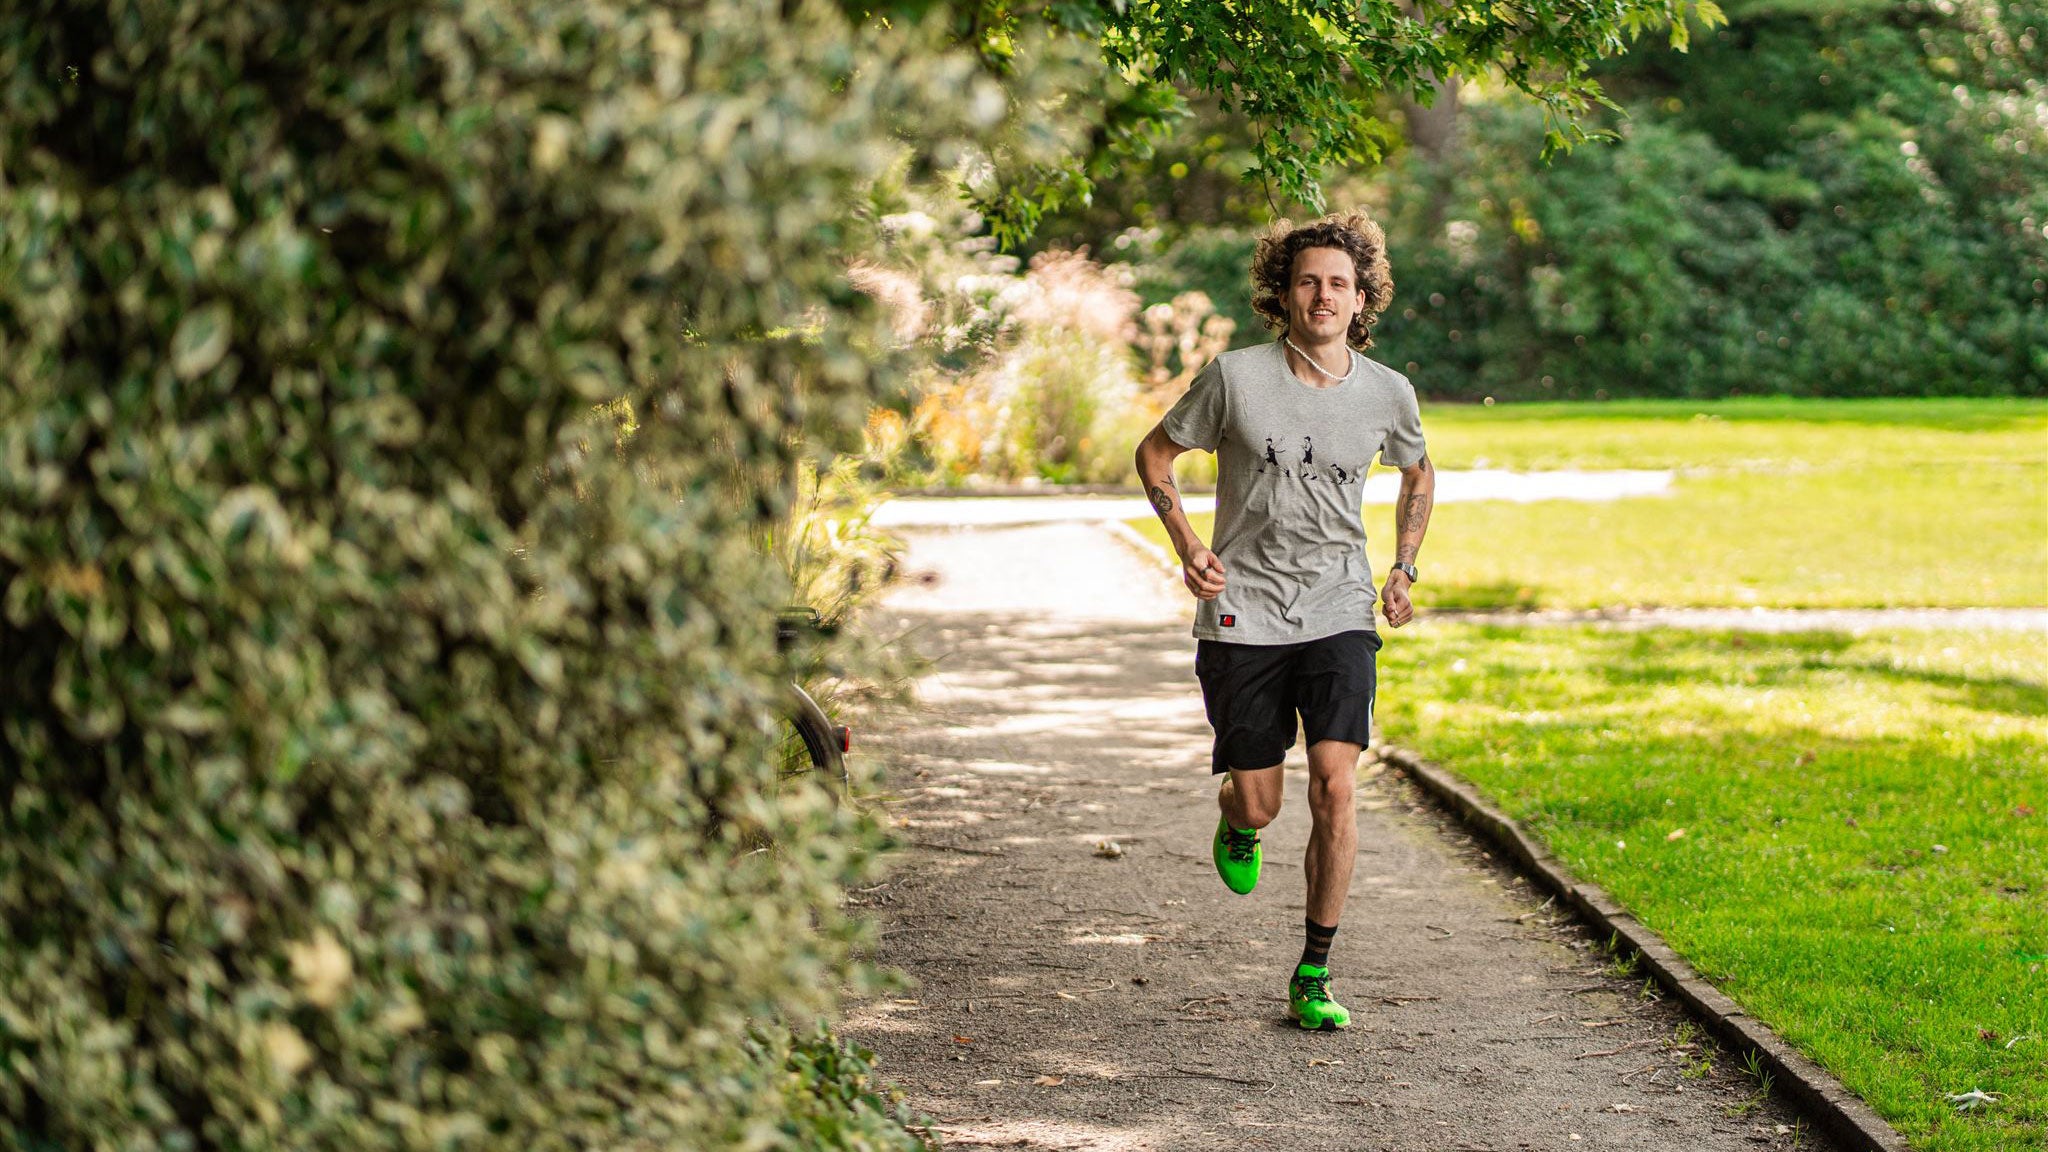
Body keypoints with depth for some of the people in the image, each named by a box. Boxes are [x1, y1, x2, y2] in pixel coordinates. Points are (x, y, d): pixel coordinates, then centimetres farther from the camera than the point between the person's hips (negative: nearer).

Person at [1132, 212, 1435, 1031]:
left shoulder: (1387, 394, 0)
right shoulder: (1236, 378, -8)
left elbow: (1418, 476, 22)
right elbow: (1155, 454, 6)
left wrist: (1403, 570, 12)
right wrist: (1188, 545, -8)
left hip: (1339, 616, 1)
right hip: (1243, 616, -1)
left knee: (1334, 785, -15)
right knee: (1258, 804, 2)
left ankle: (1314, 976, -3)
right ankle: (1235, 824, 43)